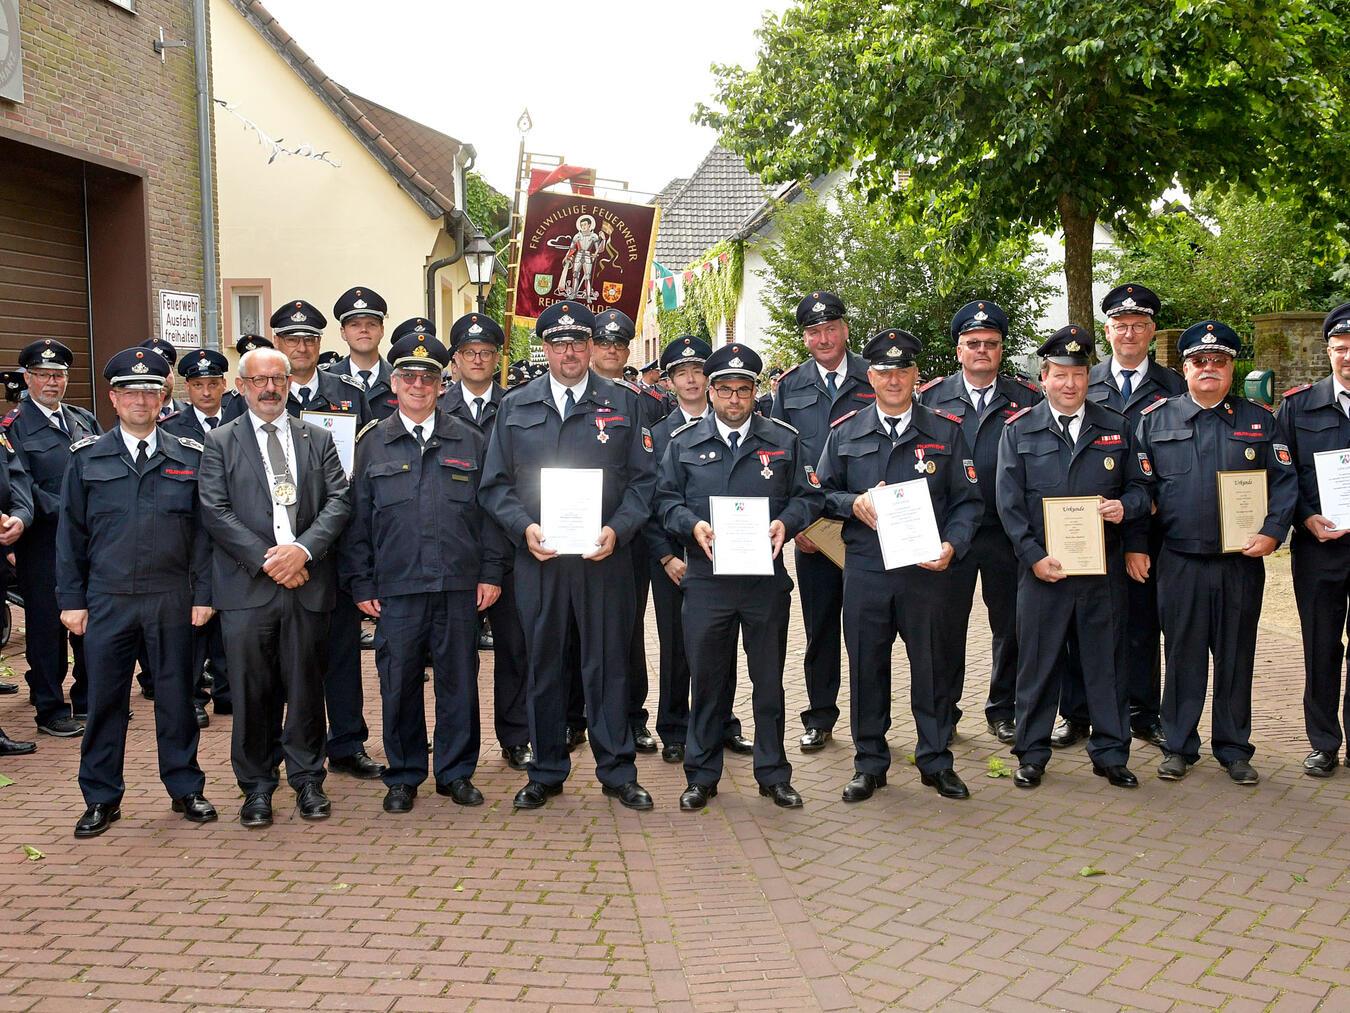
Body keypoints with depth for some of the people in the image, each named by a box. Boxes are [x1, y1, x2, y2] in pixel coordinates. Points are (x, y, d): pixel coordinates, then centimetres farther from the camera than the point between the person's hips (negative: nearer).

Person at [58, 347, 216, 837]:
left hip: (172, 599, 0)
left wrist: (203, 593, -1)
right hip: (107, 600, 0)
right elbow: (71, 533, 5)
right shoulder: (87, 458, 4)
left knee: (176, 695, 8)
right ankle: (101, 798, 19)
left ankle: (185, 789, 21)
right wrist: (71, 600, 0)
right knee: (105, 700, 6)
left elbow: (203, 530, 5)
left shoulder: (189, 457, 5)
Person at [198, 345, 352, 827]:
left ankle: (307, 779, 20)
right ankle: (256, 786, 16)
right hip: (246, 587, -1)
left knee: (305, 687, 7)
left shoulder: (318, 439, 13)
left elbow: (339, 500, 3)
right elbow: (215, 512, -3)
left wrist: (304, 548, -12)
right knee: (252, 692, 3)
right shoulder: (220, 442, 7)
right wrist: (266, 559, -11)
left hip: (308, 584, 2)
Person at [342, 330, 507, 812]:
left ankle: (457, 772, 20)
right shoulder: (372, 443, 7)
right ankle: (403, 776, 19)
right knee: (399, 684, 5)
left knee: (458, 681, 6)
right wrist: (361, 583, 1)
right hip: (395, 587, 0)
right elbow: (358, 518, 6)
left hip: (459, 585, 0)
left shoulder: (470, 441, 8)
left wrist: (491, 572, 1)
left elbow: (489, 510, 8)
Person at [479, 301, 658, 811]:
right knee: (543, 664, 8)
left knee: (607, 663, 4)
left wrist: (617, 530, -12)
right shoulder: (515, 406, 10)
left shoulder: (623, 404, 7)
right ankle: (546, 772, 20)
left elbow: (643, 479, 4)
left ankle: (617, 771, 15)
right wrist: (524, 527, -9)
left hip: (604, 557, -1)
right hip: (537, 558, 1)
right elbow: (495, 483, 8)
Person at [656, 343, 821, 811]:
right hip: (705, 578, 0)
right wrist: (692, 525, -11)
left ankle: (773, 774, 22)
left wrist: (786, 521, -12)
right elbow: (666, 499, 8)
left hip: (767, 579, 0)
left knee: (769, 679, 9)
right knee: (707, 679, 7)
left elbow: (810, 496, 7)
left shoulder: (784, 440, 7)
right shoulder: (684, 442, 7)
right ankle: (702, 775, 19)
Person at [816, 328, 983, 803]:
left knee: (931, 665, 6)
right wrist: (853, 504, -8)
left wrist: (952, 545, -11)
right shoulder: (845, 433, 8)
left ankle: (936, 761, 22)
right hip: (864, 571, 1)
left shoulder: (946, 431, 5)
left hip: (927, 570, -1)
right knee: (866, 667, 7)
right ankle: (870, 763, 20)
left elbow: (968, 500, 5)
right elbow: (824, 493, 13)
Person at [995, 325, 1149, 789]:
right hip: (1042, 568, -1)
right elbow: (1009, 502, -1)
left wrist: (1125, 506, -11)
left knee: (1106, 662, 7)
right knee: (1038, 663, 5)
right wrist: (1034, 556, -10)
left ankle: (1110, 754, 20)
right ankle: (1032, 754, 17)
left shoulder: (1116, 428, 10)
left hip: (1104, 569, 2)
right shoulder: (1019, 431, 5)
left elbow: (1140, 487, 12)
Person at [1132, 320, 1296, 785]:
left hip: (1242, 563, 1)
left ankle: (1234, 749, 21)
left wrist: (1273, 531, -9)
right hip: (1179, 564, -1)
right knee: (1182, 655, 6)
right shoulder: (1154, 419, 4)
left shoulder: (1260, 420, 7)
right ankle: (1179, 747, 17)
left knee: (1236, 656, 8)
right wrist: (1134, 546, -2)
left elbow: (1285, 481, 5)